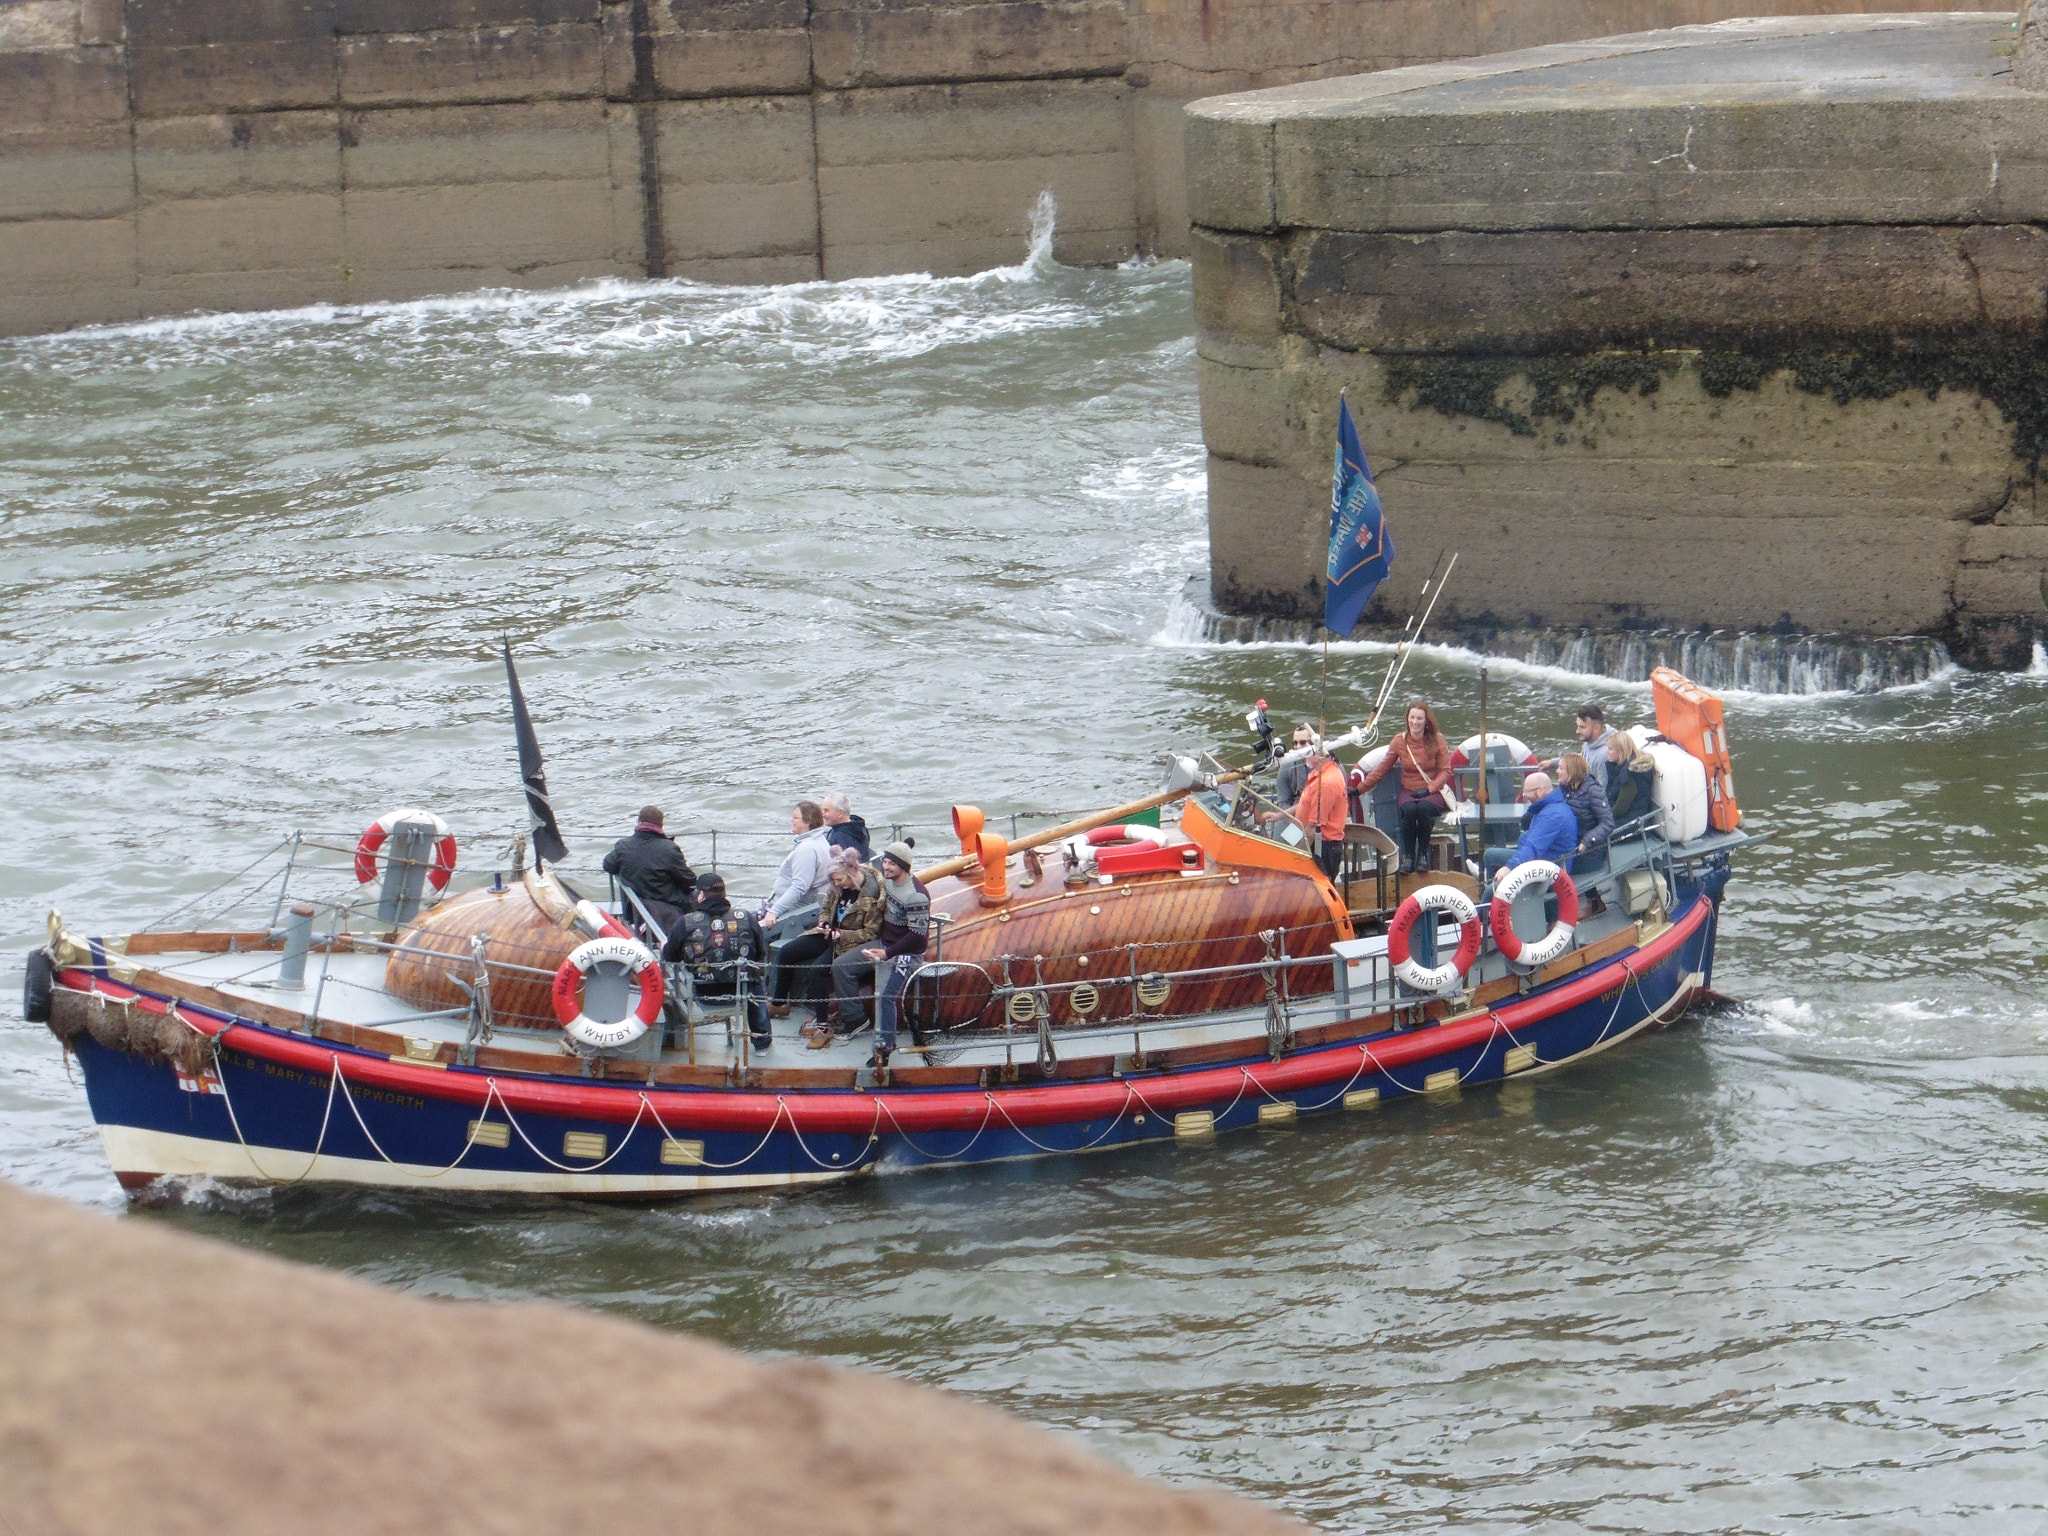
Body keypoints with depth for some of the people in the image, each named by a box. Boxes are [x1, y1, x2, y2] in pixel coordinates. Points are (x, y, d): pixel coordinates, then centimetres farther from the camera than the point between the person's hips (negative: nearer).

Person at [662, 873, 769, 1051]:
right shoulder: (747, 919, -7)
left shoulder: (687, 922, -11)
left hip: (704, 994, -1)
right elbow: (761, 954, 6)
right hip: (741, 992, 1)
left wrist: (663, 948, 27)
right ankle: (761, 1040, 44)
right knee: (754, 984, 37)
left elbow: (670, 957, 2)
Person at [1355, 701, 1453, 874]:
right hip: (1408, 791, 1)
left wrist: (1429, 789, -16)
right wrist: (1360, 788, 5)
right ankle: (1408, 857, -21)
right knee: (1409, 809, -34)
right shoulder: (1399, 741, 3)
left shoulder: (1437, 740, -1)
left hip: (1433, 792, -1)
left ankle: (1423, 853, -16)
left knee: (1423, 808, -36)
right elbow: (1382, 769, 9)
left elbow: (1445, 770, -1)